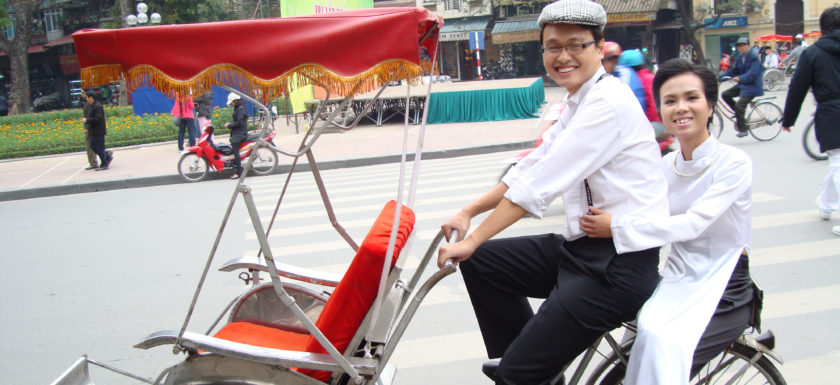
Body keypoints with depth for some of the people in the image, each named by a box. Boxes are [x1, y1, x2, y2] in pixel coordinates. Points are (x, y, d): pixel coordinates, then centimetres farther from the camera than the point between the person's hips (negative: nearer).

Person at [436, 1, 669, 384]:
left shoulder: (609, 102, -17)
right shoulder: (578, 105, 14)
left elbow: (538, 185, -21)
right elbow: (529, 168, 12)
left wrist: (472, 241, -17)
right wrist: (467, 213, 3)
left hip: (618, 264, -10)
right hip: (580, 248, 10)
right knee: (479, 261, 10)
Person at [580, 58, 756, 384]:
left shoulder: (734, 163, -11)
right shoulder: (666, 166, 7)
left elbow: (693, 223, -23)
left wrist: (616, 226, -26)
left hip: (724, 290, -4)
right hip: (678, 281, 4)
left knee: (662, 344, -27)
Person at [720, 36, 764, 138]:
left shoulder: (754, 57, -16)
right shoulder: (739, 58, 8)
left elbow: (752, 73, -26)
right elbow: (733, 71, 11)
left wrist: (740, 78, -42)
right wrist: (719, 77, -2)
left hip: (752, 86, -8)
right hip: (742, 84, 8)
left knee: (739, 105, -18)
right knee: (725, 95, -2)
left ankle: (743, 130, -2)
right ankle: (739, 114, 13)